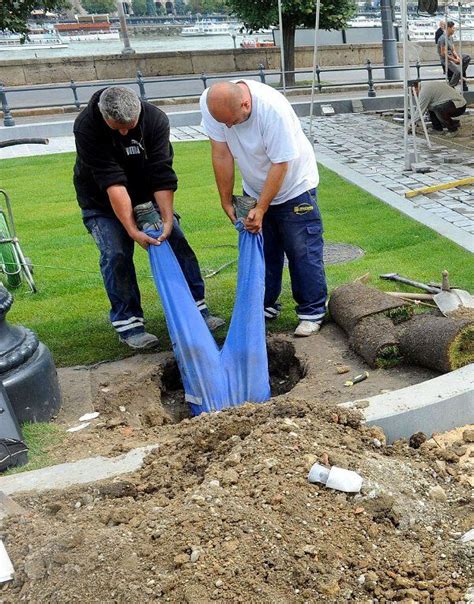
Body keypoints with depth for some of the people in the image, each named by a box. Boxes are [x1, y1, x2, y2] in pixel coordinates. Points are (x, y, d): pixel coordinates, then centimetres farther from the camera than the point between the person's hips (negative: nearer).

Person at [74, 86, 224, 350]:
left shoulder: (156, 120, -24)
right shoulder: (86, 127, -30)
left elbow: (162, 176, -26)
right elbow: (111, 182, -36)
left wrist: (168, 219, -34)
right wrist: (132, 230, -39)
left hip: (147, 194, 2)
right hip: (102, 201, -2)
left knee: (177, 242, -6)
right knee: (116, 254, -15)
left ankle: (197, 309, 4)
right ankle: (128, 324, -2)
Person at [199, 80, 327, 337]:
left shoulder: (273, 108, -34)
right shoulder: (210, 102, -21)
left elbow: (280, 164, -27)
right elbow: (221, 155, -14)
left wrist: (261, 209, -23)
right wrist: (226, 201, -10)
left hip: (293, 186, -5)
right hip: (254, 190, 5)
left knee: (303, 252, -2)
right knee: (261, 249, 11)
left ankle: (312, 311, 11)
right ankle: (266, 306, 26)